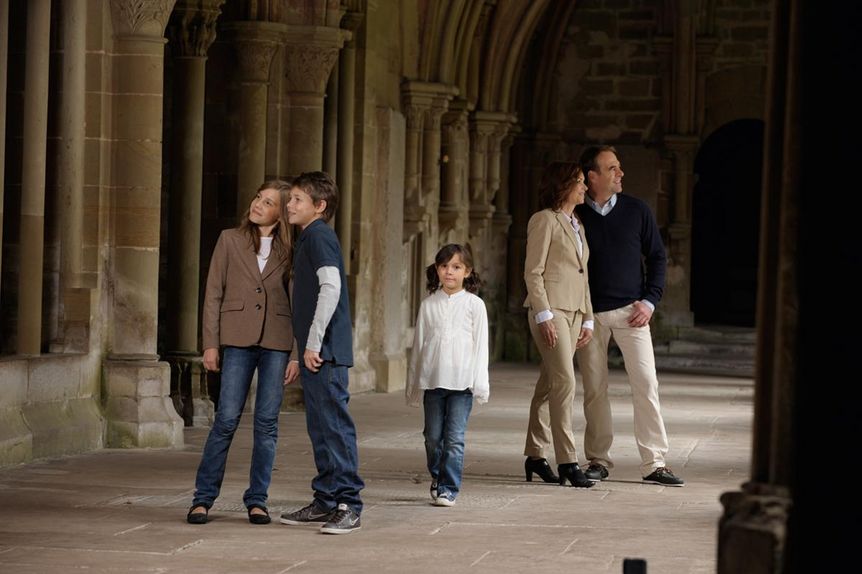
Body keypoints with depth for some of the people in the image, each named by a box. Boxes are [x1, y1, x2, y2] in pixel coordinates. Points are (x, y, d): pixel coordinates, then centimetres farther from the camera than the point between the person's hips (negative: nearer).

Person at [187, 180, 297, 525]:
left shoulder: (287, 250, 9)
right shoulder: (230, 240, 7)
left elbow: (295, 302, 9)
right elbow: (213, 294, 5)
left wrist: (296, 352, 3)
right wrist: (210, 343, -2)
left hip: (276, 341, 1)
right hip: (238, 339, -1)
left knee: (267, 422, 2)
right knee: (227, 419, -5)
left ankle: (257, 500, 10)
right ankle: (203, 498, 2)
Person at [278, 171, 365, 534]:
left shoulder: (318, 235, -10)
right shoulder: (309, 238, 21)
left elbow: (331, 287, -22)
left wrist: (314, 343, -21)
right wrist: (303, 350, 22)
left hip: (325, 352, -10)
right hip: (315, 353, 10)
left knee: (335, 425, -10)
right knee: (320, 429, 13)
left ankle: (348, 506, -9)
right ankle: (326, 503, 19)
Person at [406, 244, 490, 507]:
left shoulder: (474, 304, 3)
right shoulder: (429, 304, 8)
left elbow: (481, 346, 2)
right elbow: (419, 344, 13)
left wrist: (480, 384, -3)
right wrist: (413, 384, 13)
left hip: (461, 382, -2)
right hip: (432, 380, 3)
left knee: (454, 438, -5)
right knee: (433, 436, 8)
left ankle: (449, 488, -2)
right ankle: (437, 478, 28)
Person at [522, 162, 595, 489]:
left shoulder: (577, 226, 20)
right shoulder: (544, 220, -5)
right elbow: (533, 272, -10)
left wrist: (588, 319, 16)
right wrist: (544, 315, -17)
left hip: (573, 311, 8)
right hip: (550, 308, -8)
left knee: (549, 384, 10)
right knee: (564, 381, -15)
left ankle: (535, 456, 14)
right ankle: (567, 461, -16)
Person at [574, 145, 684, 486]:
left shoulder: (637, 211, 5)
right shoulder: (576, 216, 2)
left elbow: (657, 257, 10)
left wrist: (649, 301, -1)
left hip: (630, 312, 0)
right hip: (590, 314, 0)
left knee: (646, 384, -7)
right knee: (594, 390, 3)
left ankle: (654, 463, -4)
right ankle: (598, 461, 13)